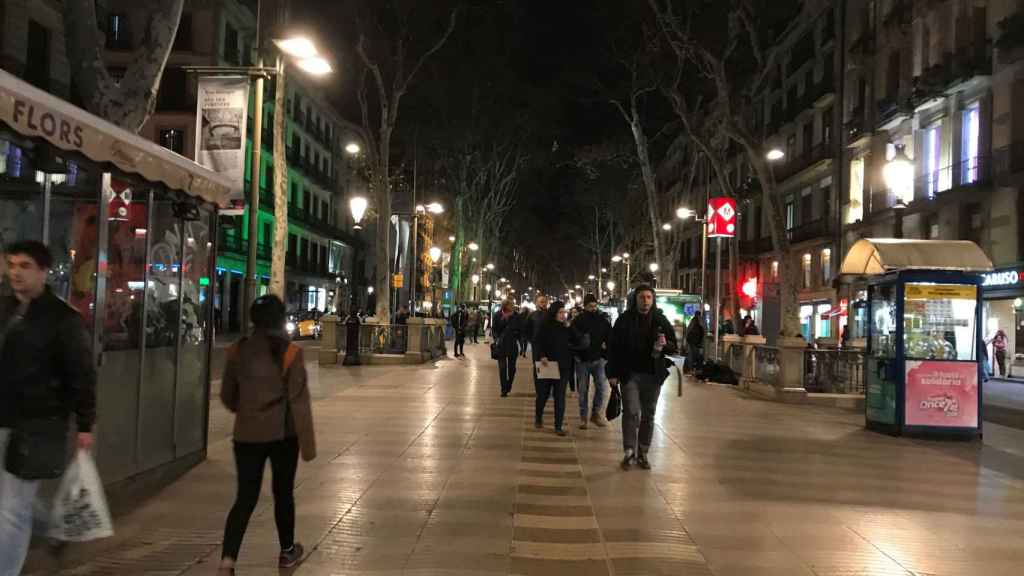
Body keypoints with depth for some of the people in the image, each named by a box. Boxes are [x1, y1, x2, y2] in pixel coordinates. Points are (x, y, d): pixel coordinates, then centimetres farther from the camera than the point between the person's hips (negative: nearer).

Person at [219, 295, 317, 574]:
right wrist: (308, 444, -7)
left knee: (245, 498, 6)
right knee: (283, 492, 15)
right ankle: (287, 552, 31)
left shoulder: (238, 351, -2)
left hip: (247, 435, 2)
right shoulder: (289, 353, -13)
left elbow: (227, 396, 9)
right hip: (283, 434, -2)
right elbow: (299, 402, -13)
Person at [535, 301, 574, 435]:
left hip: (563, 367, 2)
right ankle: (538, 418, 37)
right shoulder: (545, 327, -3)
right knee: (543, 393, 11)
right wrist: (541, 356, -20)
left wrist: (569, 328, -10)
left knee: (560, 396, 1)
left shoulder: (567, 328, 4)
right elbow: (537, 343, -5)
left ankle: (558, 426, 6)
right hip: (546, 365, -1)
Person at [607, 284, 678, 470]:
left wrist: (665, 345, -15)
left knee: (648, 416, 8)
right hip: (630, 374, -2)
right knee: (631, 412, -8)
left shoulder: (661, 320, 3)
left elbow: (674, 346, 8)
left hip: (653, 375, 2)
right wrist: (613, 373, -7)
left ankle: (643, 453, 18)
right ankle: (629, 452, 1)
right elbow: (615, 347, -2)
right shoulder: (624, 319, -2)